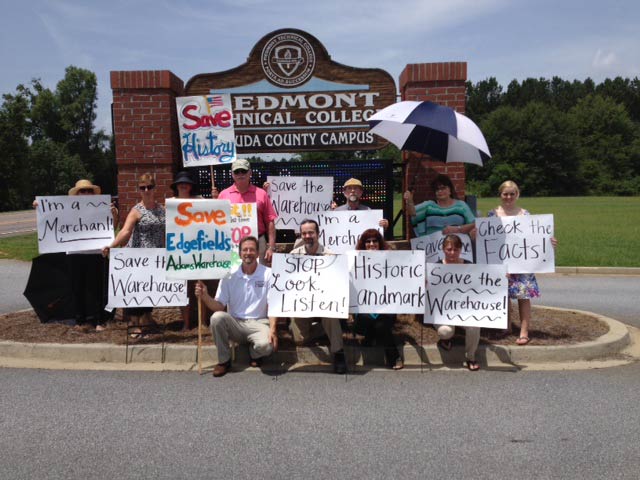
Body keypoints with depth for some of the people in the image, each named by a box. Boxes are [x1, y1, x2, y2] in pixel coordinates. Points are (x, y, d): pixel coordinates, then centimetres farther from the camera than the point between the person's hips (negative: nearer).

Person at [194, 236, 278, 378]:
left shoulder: (268, 274, -4)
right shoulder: (229, 275, 0)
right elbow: (219, 306, -2)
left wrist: (272, 329, -21)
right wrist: (205, 297, -22)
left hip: (258, 323, -2)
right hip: (235, 323, 2)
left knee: (266, 345, -33)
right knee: (217, 317, -29)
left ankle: (255, 353, 9)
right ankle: (224, 360, -7)